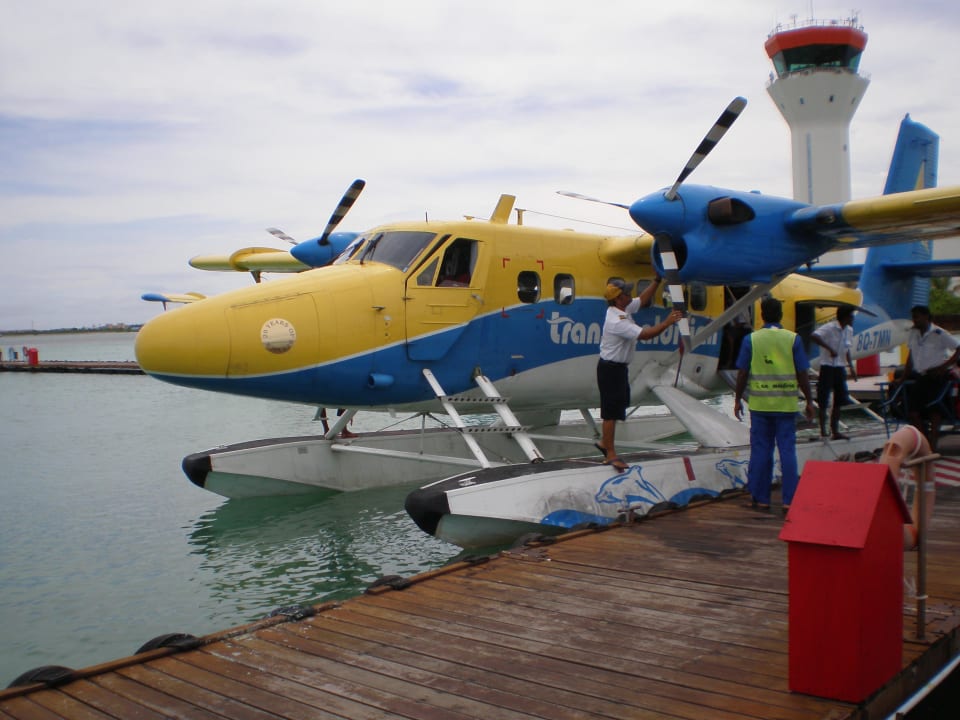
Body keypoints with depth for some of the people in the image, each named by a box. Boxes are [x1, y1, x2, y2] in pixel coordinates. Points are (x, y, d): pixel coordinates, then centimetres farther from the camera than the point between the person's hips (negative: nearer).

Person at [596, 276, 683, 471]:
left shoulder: (623, 309, 3)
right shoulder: (618, 321, -27)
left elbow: (643, 299, 17)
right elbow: (645, 335, -31)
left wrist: (657, 280, 10)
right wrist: (667, 322, -22)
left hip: (618, 367, 10)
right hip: (611, 369, -10)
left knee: (619, 405, 19)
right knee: (611, 411, -5)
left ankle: (604, 442, 31)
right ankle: (611, 455, -1)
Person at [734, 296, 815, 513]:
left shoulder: (751, 339, -1)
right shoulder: (793, 339, -1)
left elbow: (742, 374, 0)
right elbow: (802, 374, -1)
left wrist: (738, 399, 10)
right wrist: (809, 401, 8)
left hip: (760, 404, 0)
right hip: (786, 404, 0)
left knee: (760, 451, 7)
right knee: (787, 451, 4)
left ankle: (760, 499, 12)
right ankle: (789, 500, 4)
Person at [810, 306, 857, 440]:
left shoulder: (849, 330, 9)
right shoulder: (829, 328, -14)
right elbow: (814, 336, -31)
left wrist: (851, 367, 12)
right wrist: (830, 348, -33)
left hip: (840, 368, 8)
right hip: (827, 367, -7)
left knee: (839, 401, 10)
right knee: (824, 402, -2)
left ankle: (835, 431, 19)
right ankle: (823, 431, 4)